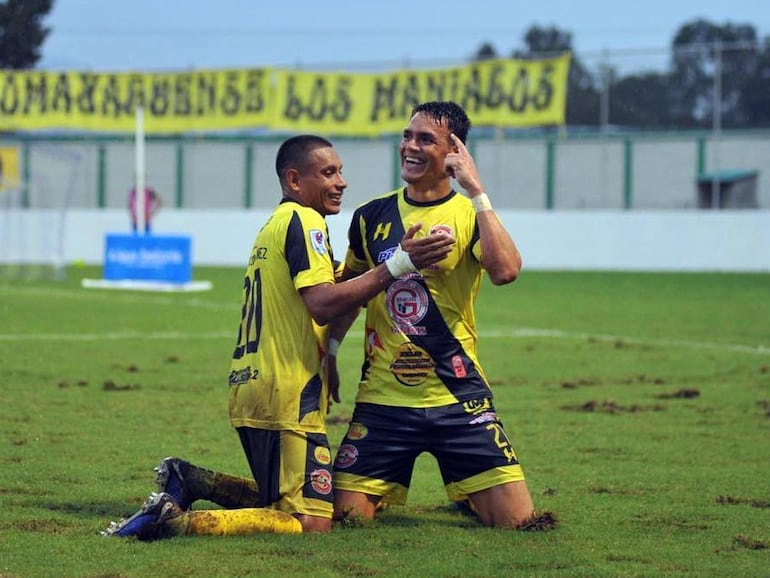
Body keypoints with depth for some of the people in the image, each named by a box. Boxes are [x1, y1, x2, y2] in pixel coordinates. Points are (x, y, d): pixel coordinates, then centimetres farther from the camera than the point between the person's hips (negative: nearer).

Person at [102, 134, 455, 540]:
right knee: (312, 523, -14)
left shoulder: (276, 224, 21)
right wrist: (396, 266, -24)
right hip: (287, 396, -10)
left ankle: (188, 481, 8)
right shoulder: (303, 220, -9)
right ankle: (175, 521, -22)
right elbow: (322, 304, -22)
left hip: (253, 389, 10)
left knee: (280, 503, 23)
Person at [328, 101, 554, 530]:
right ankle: (387, 493, 28)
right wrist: (328, 353, 13)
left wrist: (476, 190, -21)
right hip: (383, 398, 2)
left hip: (457, 397, -2)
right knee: (348, 516, -6)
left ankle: (466, 500, 27)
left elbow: (505, 270, -24)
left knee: (518, 520, -7)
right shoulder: (373, 215, 7)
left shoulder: (470, 214, -2)